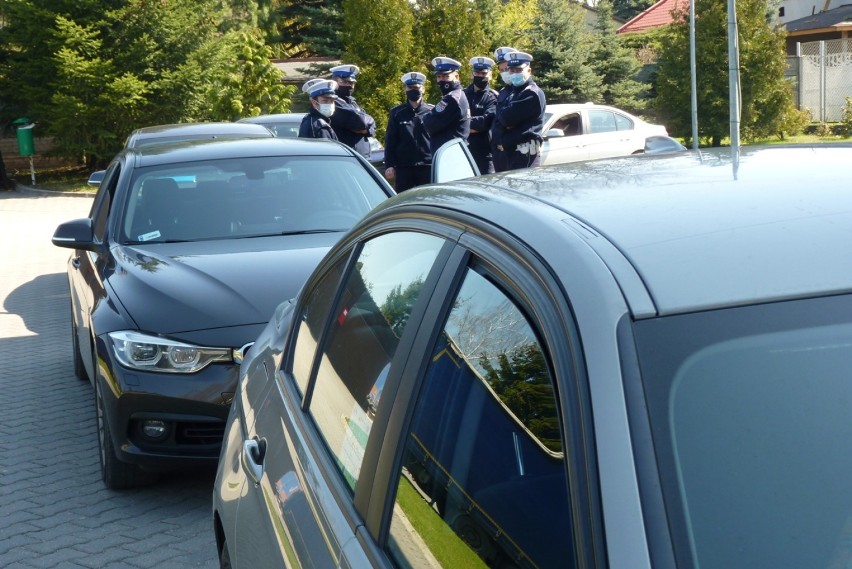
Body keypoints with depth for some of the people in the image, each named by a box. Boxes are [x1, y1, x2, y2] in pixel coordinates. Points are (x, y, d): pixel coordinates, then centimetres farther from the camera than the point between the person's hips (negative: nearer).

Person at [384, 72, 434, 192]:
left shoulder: (432, 111, 5)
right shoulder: (397, 113, 8)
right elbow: (390, 141, 5)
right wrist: (389, 166, -2)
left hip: (428, 167, -1)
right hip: (403, 167, 1)